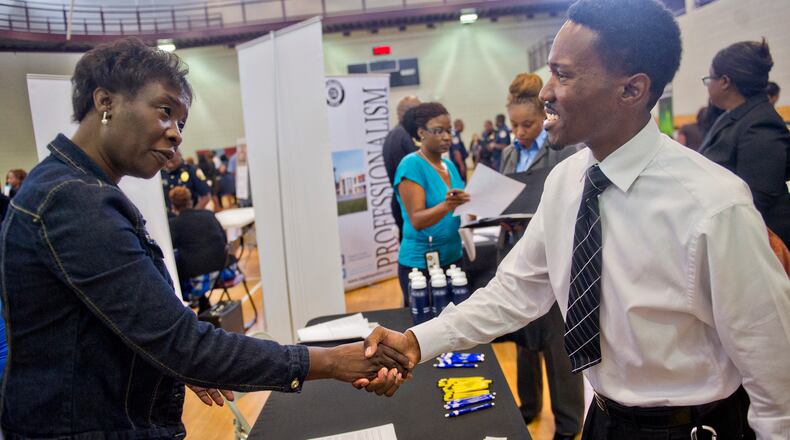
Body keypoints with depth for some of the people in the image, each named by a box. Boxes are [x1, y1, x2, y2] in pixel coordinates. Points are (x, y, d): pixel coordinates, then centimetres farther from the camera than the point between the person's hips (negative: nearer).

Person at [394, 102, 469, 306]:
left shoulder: (450, 165, 8)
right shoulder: (411, 165, -13)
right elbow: (417, 220, -21)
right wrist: (447, 206, -37)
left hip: (453, 258, 7)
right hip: (420, 264, -6)